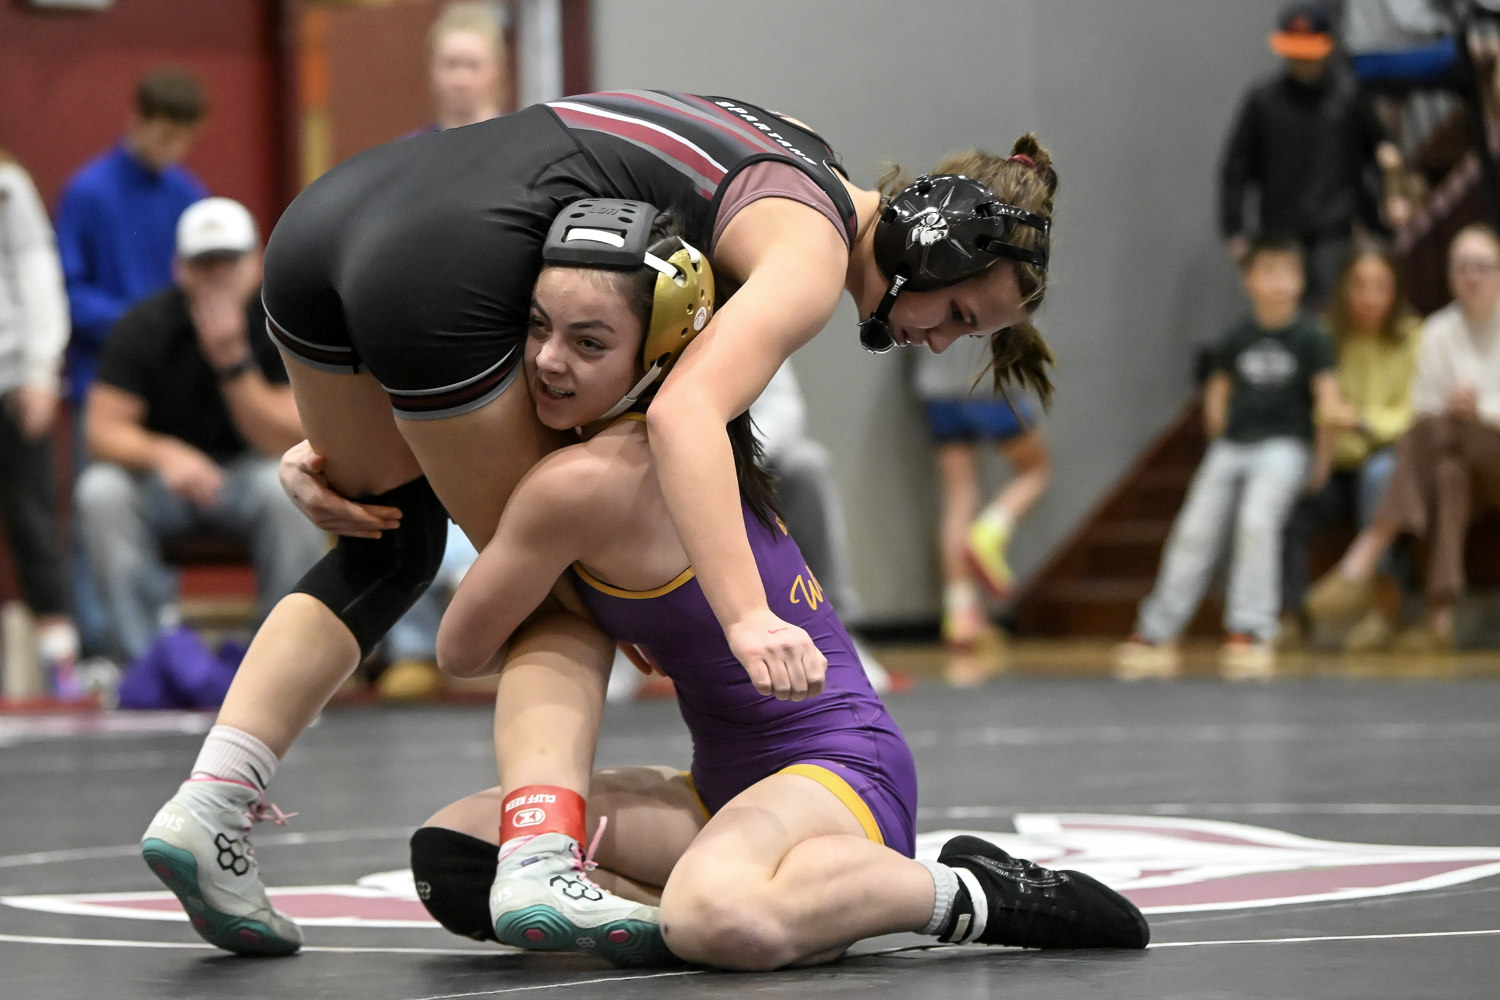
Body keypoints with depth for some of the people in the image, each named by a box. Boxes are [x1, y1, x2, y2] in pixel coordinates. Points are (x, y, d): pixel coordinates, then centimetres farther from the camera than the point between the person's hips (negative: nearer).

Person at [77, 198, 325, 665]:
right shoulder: (143, 328, -10)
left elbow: (287, 442, -18)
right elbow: (104, 432, -16)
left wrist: (234, 362, -31)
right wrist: (164, 453, -38)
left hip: (247, 473, -1)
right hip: (160, 474, 1)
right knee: (100, 490, -31)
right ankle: (145, 656, -24)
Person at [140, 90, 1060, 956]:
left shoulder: (785, 165, 25)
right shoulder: (812, 252, -2)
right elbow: (684, 414, -21)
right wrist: (747, 619, -29)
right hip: (432, 267, -9)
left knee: (389, 549, 25)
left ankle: (207, 806, 13)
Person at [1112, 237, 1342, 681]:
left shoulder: (1309, 336, -4)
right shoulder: (1239, 337, 9)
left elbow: (1328, 397, -7)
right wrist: (1217, 434, 11)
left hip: (1283, 445, -4)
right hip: (1232, 445, 4)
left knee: (1256, 519, -27)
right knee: (1195, 529, -3)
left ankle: (1250, 633, -23)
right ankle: (1155, 634, 5)